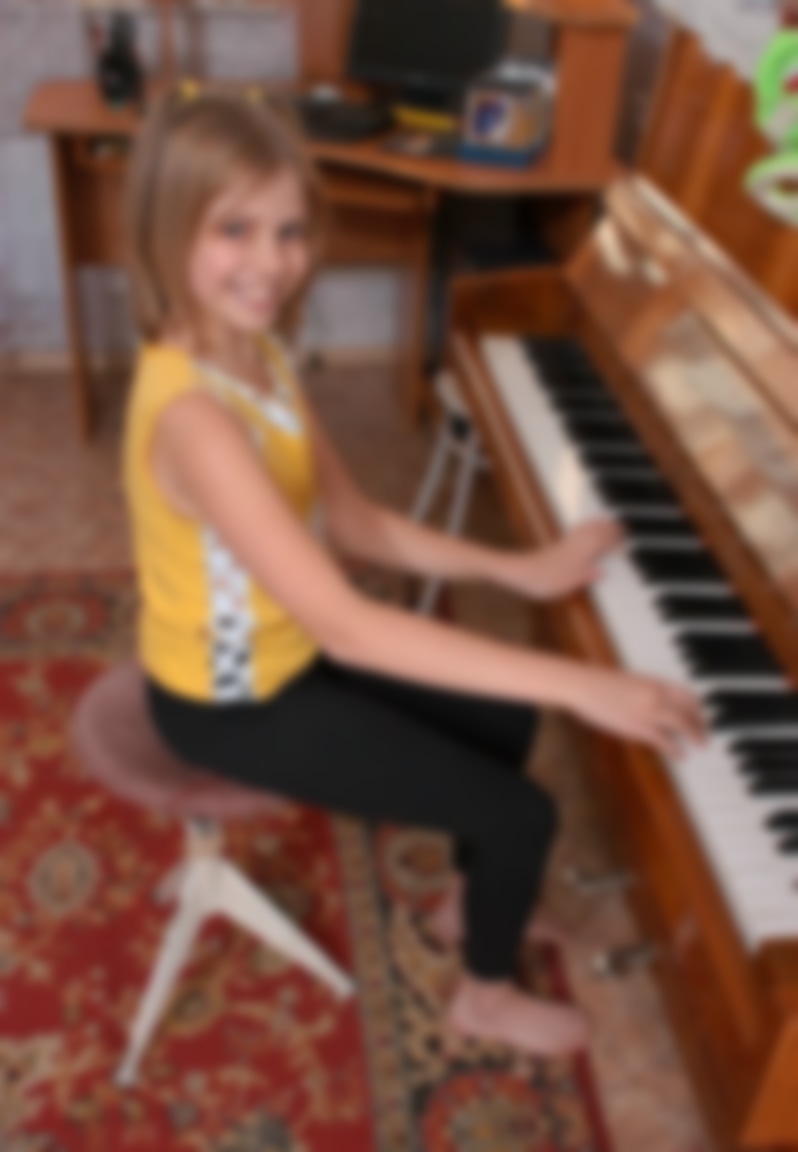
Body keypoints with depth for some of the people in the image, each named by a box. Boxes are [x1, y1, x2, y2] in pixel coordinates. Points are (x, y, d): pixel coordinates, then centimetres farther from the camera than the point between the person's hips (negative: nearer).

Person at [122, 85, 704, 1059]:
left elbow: (357, 524, 3)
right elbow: (346, 627, -39)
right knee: (523, 815, -2)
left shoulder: (254, 351, -4)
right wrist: (580, 683, -39)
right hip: (232, 703, -8)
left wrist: (519, 570, -3)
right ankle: (486, 995, 28)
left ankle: (470, 900, 43)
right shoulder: (192, 412, -35)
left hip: (283, 648, 9)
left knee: (505, 717, 19)